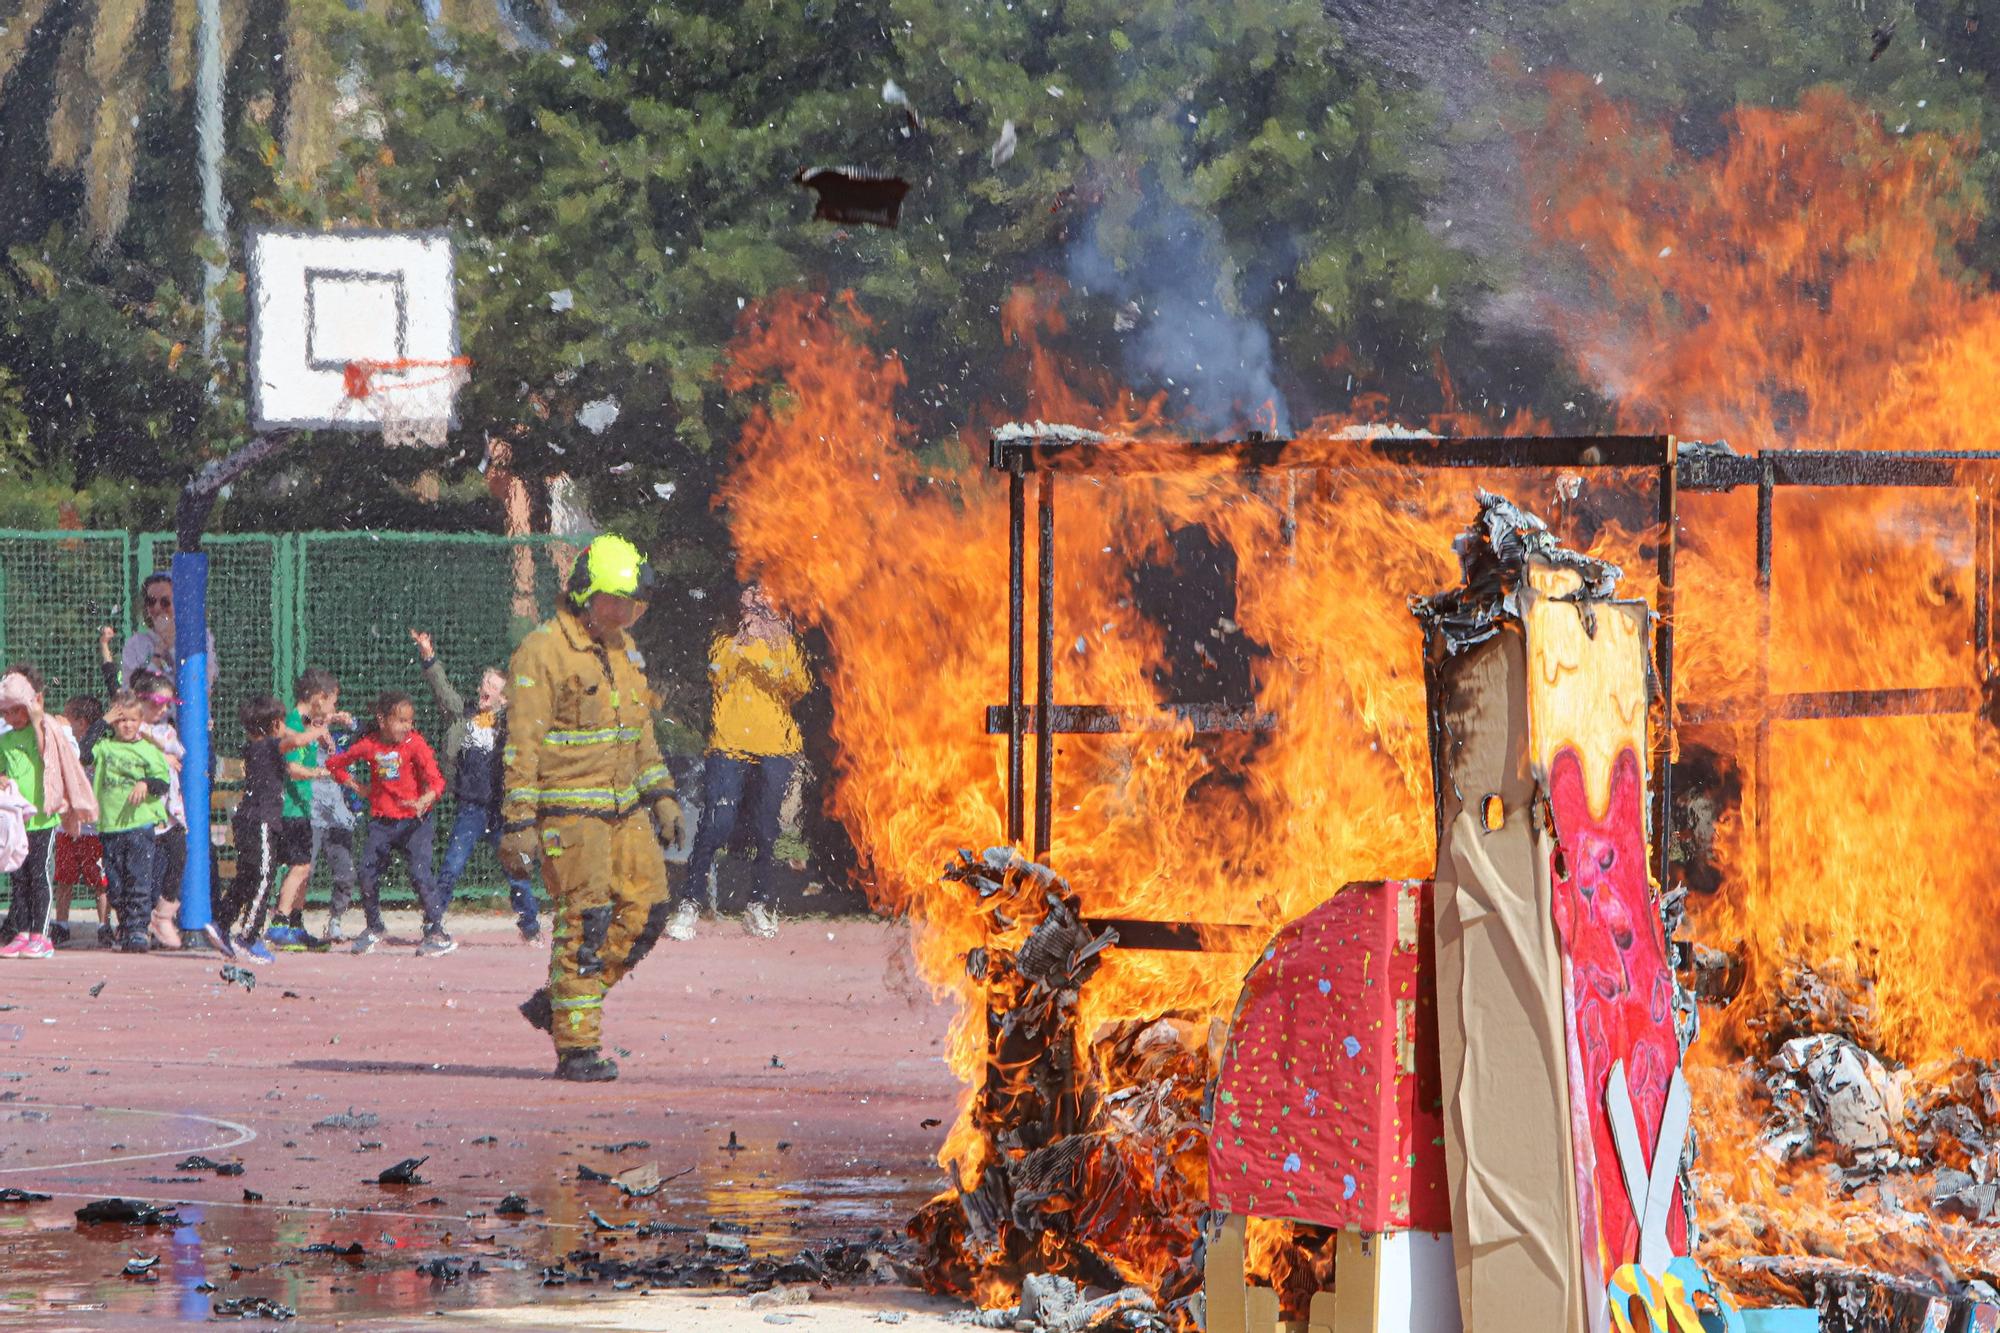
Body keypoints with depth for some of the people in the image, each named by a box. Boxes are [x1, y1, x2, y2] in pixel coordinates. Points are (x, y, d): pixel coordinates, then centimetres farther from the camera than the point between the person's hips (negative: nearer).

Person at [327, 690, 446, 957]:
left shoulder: (415, 743, -10)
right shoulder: (370, 745, -1)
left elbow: (435, 779, -20)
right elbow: (335, 764, 14)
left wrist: (425, 800, -39)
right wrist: (357, 788, 6)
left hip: (414, 821, -4)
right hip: (381, 821, 4)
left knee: (420, 872, -16)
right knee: (368, 873, 5)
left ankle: (436, 932, -9)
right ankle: (374, 928, 28)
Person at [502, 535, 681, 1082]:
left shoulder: (623, 650, 15)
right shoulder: (542, 653, -11)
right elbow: (522, 744, -13)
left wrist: (661, 795, 20)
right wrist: (518, 825, -16)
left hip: (623, 808, 8)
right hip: (568, 807, -8)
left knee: (645, 911, 3)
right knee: (584, 924, -9)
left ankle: (558, 1003, 16)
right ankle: (576, 1047, -3)